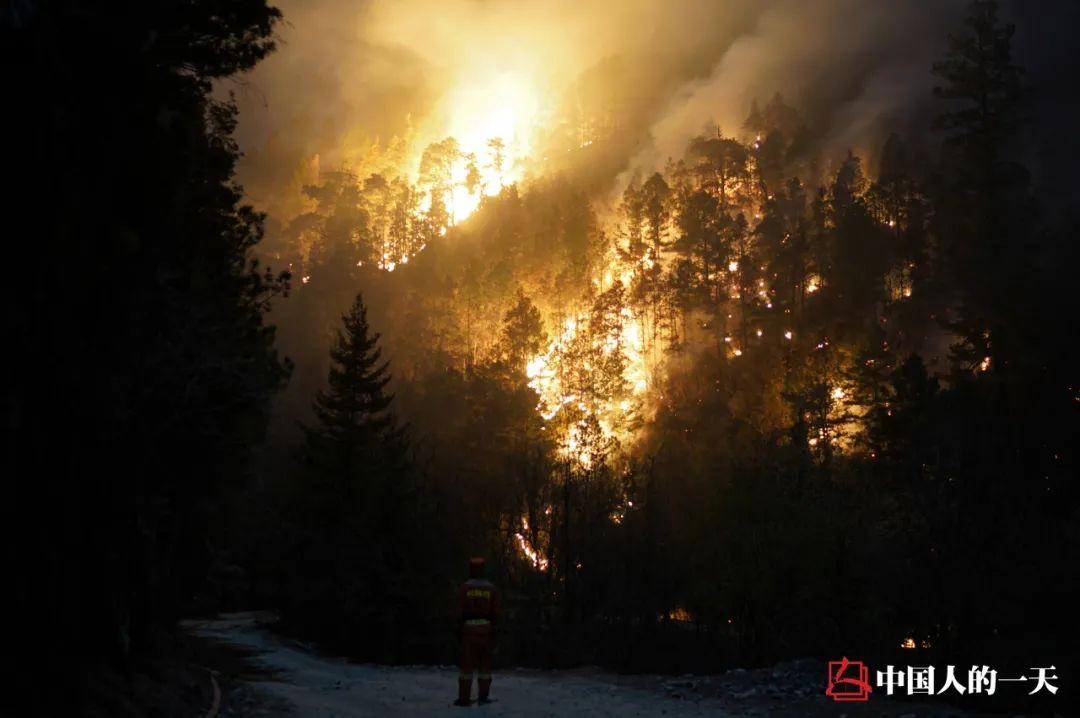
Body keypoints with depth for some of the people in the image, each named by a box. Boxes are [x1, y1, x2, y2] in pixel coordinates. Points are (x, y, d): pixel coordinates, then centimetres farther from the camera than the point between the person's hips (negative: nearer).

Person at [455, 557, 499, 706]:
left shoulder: (464, 587, -5)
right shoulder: (491, 588, 2)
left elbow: (461, 611, -7)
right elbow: (495, 612, -1)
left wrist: (459, 630, -1)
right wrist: (493, 629, 7)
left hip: (469, 627, -2)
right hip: (486, 627, 2)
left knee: (467, 663, 0)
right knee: (485, 663, 9)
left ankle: (464, 697, -1)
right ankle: (483, 696, 7)